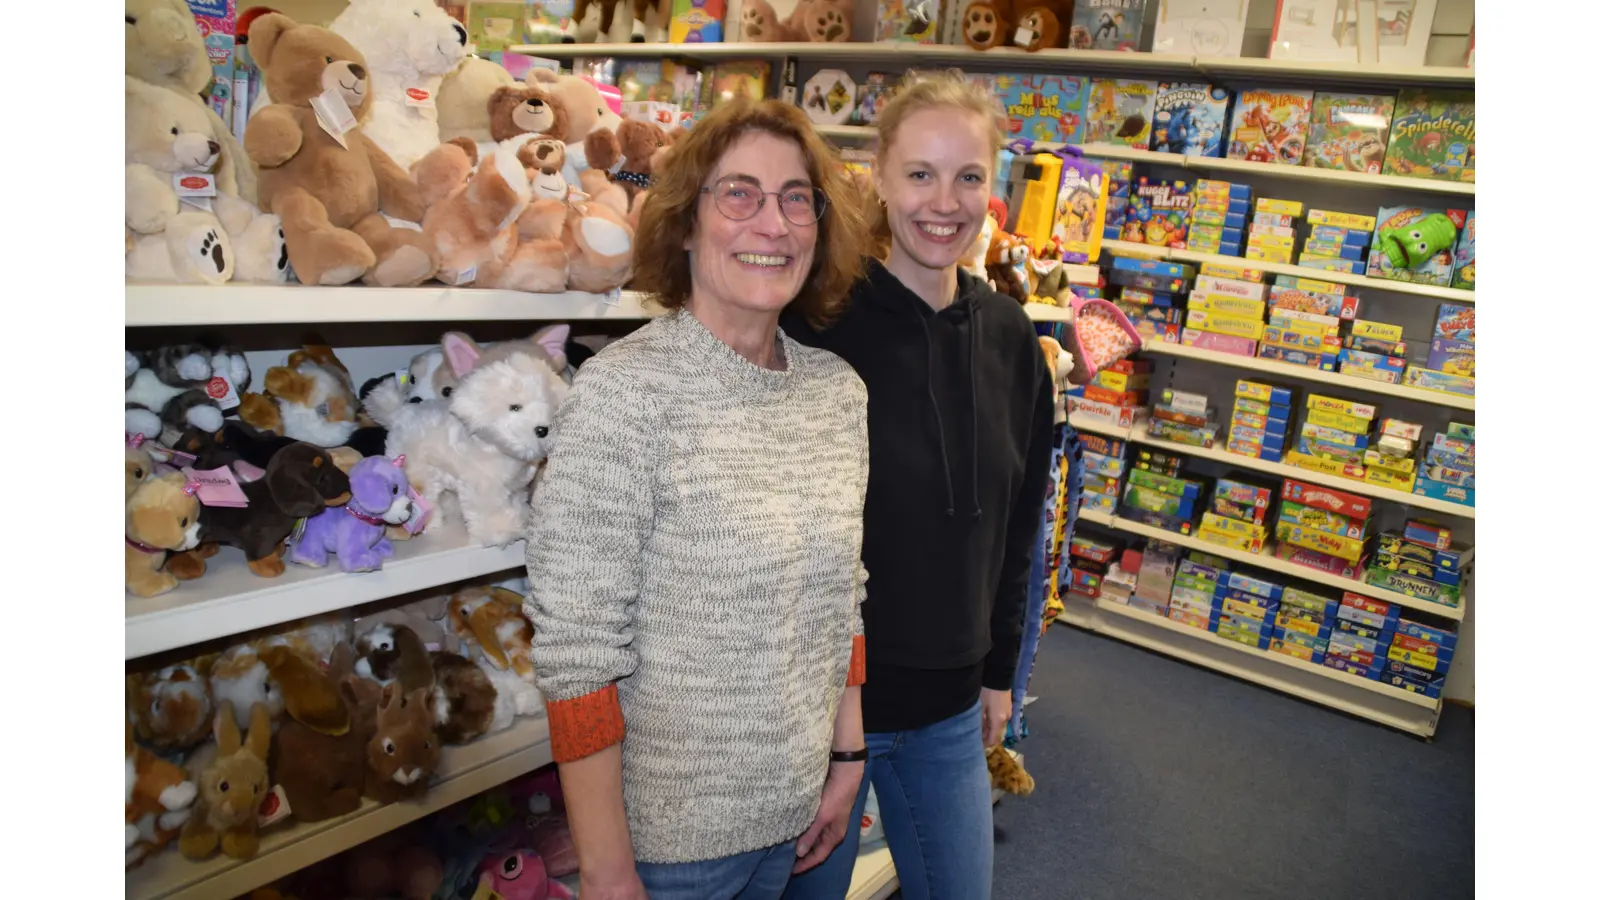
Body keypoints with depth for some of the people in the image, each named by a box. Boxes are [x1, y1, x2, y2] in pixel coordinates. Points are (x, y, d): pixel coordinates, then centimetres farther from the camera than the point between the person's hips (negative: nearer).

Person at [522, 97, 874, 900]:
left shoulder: (839, 390, -2)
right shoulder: (624, 391, -20)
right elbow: (576, 652, -20)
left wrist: (848, 756, 8)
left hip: (791, 807, 6)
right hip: (666, 829, -6)